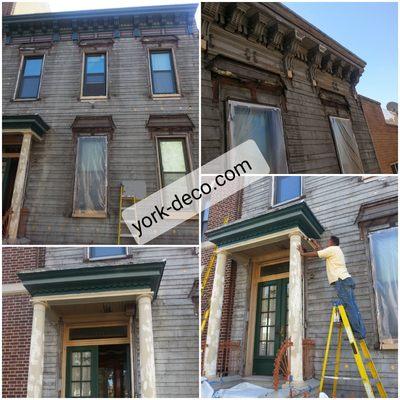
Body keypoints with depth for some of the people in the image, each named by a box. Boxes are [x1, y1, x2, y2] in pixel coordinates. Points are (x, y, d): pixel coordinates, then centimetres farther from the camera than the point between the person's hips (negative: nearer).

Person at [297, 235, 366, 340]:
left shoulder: (332, 249, -1)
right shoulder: (337, 250, 26)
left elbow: (315, 254, 1)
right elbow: (322, 251, 38)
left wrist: (303, 253, 15)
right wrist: (315, 243, 49)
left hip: (341, 281, -10)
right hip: (346, 280, 10)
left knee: (349, 307, -12)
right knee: (352, 307, 4)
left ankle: (358, 332, -15)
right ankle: (361, 331, 1)